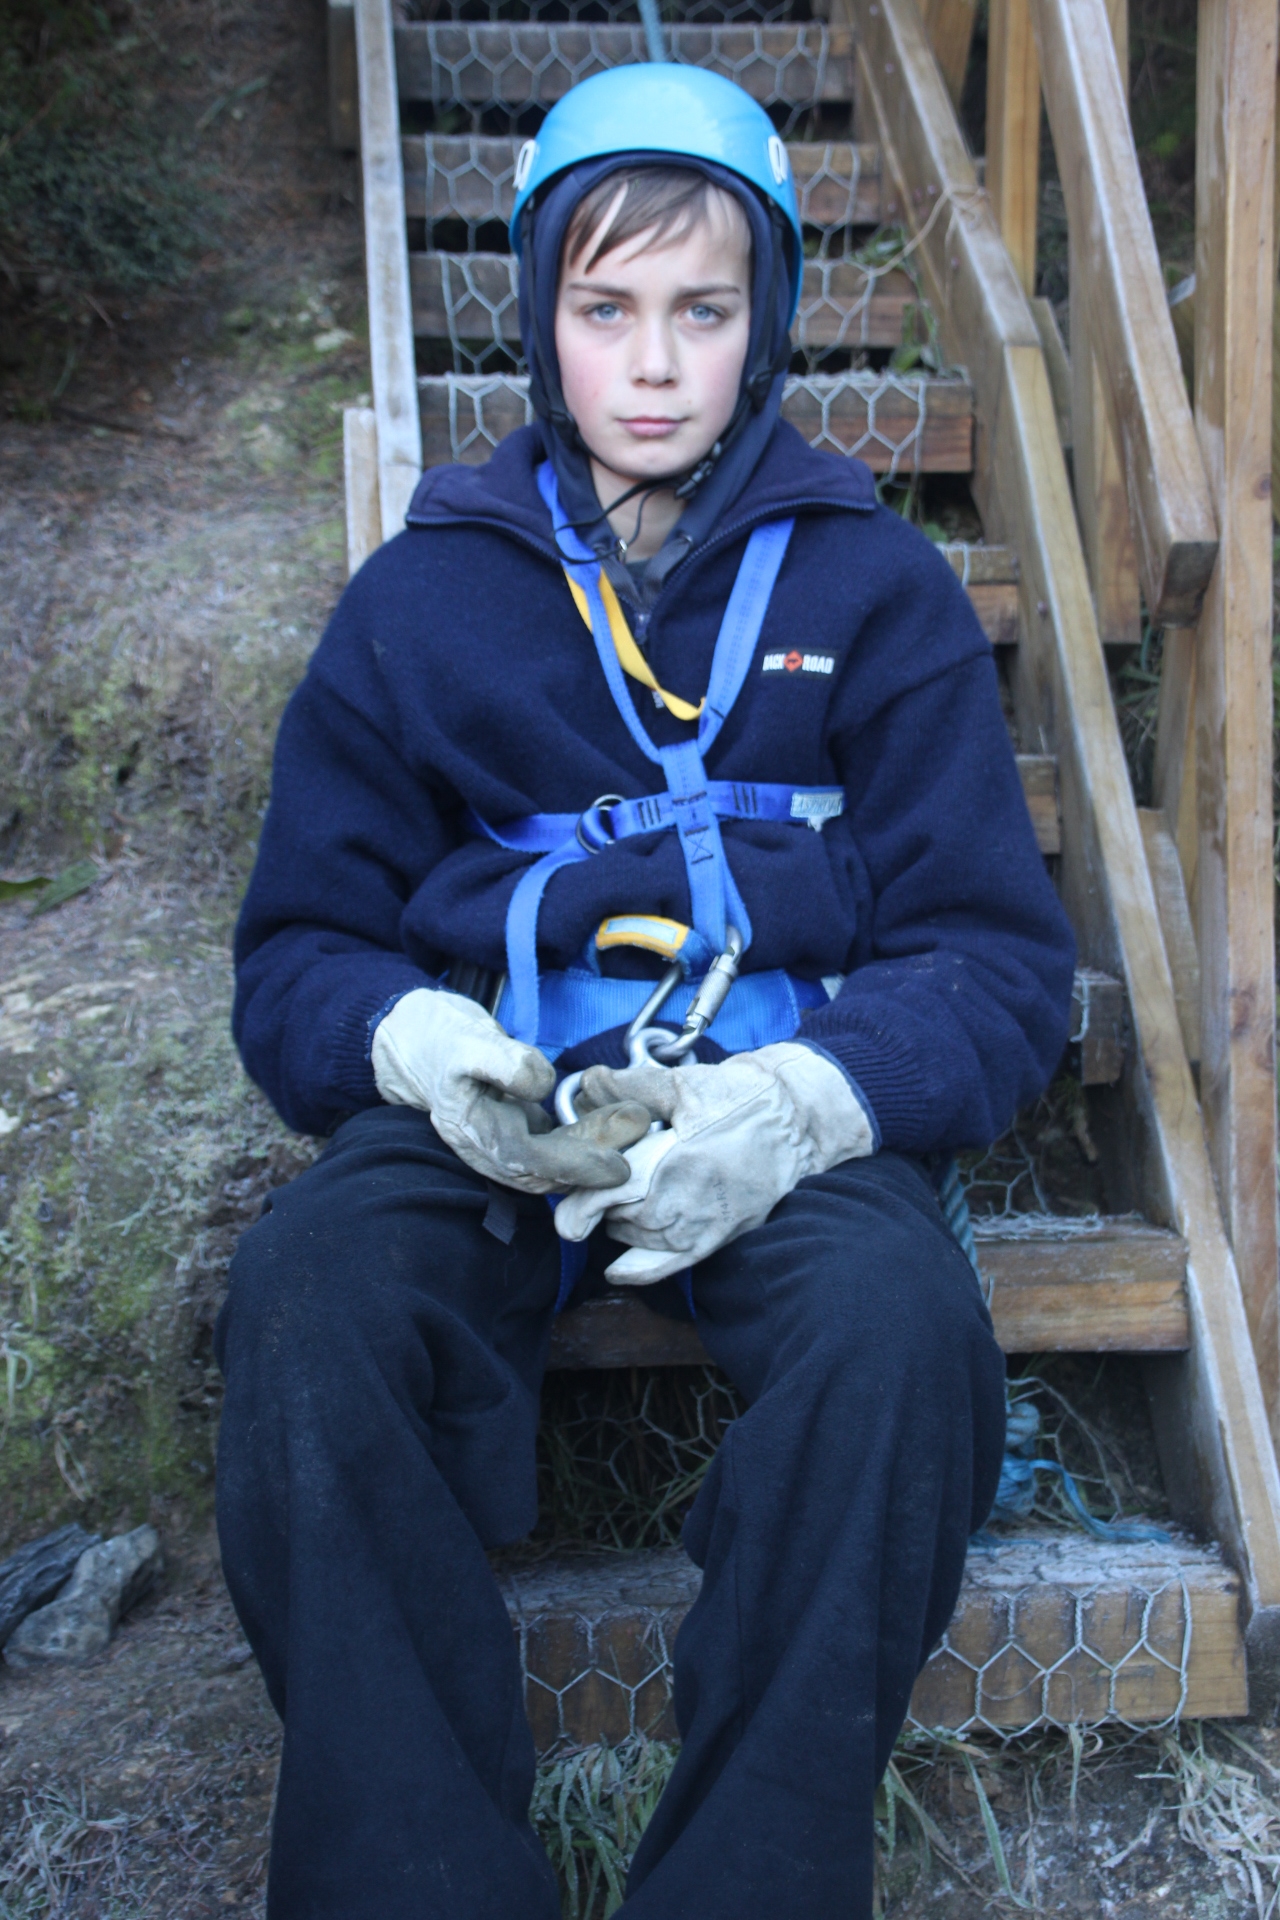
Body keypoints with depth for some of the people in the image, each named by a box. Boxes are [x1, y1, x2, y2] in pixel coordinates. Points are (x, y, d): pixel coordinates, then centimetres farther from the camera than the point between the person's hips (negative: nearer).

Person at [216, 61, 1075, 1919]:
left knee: (903, 1324, -33)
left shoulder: (875, 586, 10)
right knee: (305, 1296, -31)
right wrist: (419, 1043, -13)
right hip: (486, 1113, 1)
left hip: (779, 1114, 0)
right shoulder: (425, 595, 14)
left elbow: (1001, 960, 4)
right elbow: (297, 953, 13)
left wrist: (798, 1100, -18)